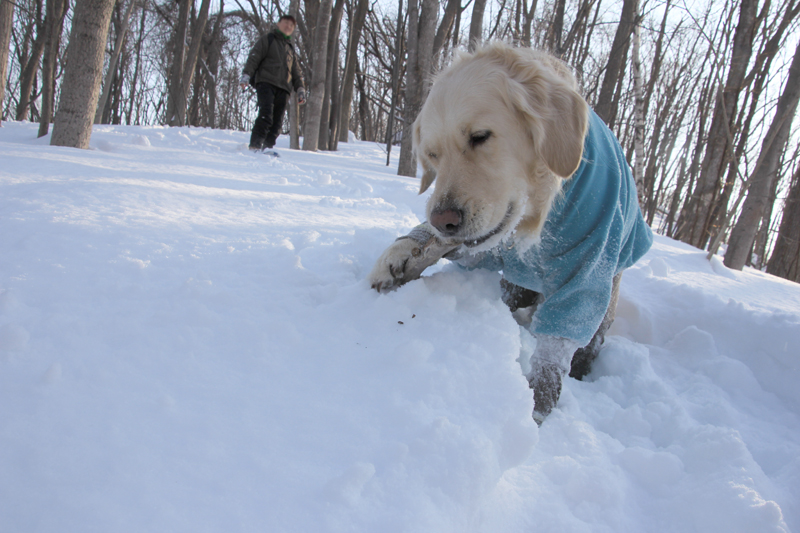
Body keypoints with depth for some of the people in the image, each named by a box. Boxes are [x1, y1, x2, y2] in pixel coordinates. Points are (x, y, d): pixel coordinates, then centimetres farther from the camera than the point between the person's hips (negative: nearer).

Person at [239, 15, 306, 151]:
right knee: (266, 114, -23)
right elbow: (254, 58, 2)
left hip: (283, 88, 5)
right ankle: (255, 145, -25)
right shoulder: (267, 39, 13)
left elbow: (297, 72, 30)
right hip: (266, 82, -5)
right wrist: (246, 75, -12)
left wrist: (300, 89, 16)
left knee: (277, 121, -6)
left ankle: (267, 146, -6)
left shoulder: (290, 49, 30)